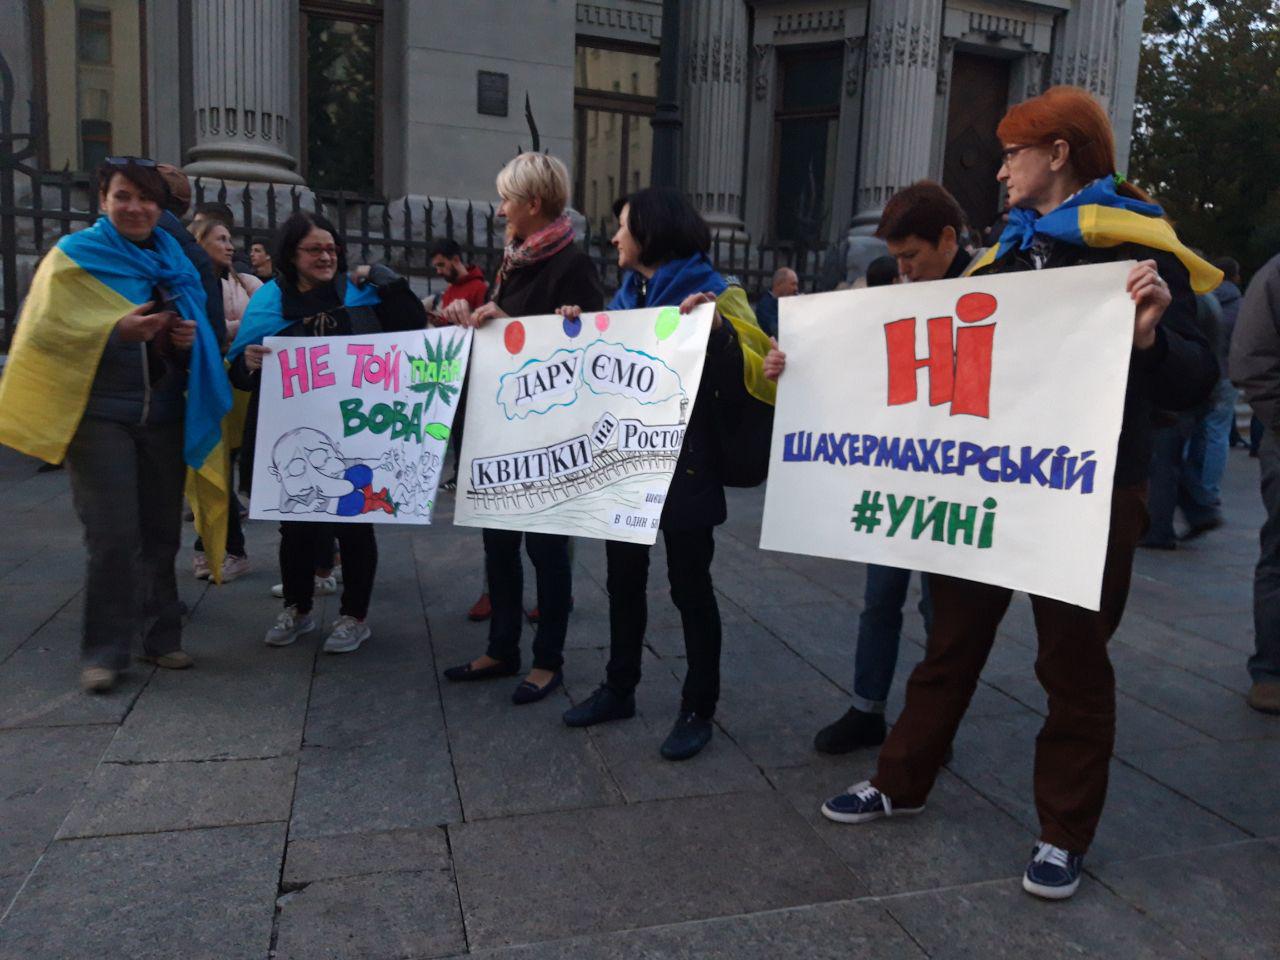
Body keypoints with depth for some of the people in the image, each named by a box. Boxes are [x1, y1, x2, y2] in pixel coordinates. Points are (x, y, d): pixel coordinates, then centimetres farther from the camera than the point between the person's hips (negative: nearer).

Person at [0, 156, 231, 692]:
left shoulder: (175, 260, 13)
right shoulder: (76, 255, -1)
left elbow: (198, 329, 19)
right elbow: (44, 331, -8)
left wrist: (191, 337, -5)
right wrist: (116, 330, -21)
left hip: (164, 414, 4)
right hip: (101, 414, -4)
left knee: (161, 532, 8)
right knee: (114, 536, -7)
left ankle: (160, 638, 20)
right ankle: (105, 652, 5)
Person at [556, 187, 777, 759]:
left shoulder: (713, 295, -9)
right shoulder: (627, 295, 13)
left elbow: (754, 373, -17)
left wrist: (716, 328, -30)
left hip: (683, 462, -7)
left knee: (689, 587, 2)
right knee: (623, 579, 15)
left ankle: (698, 710, 16)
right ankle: (619, 689, 30)